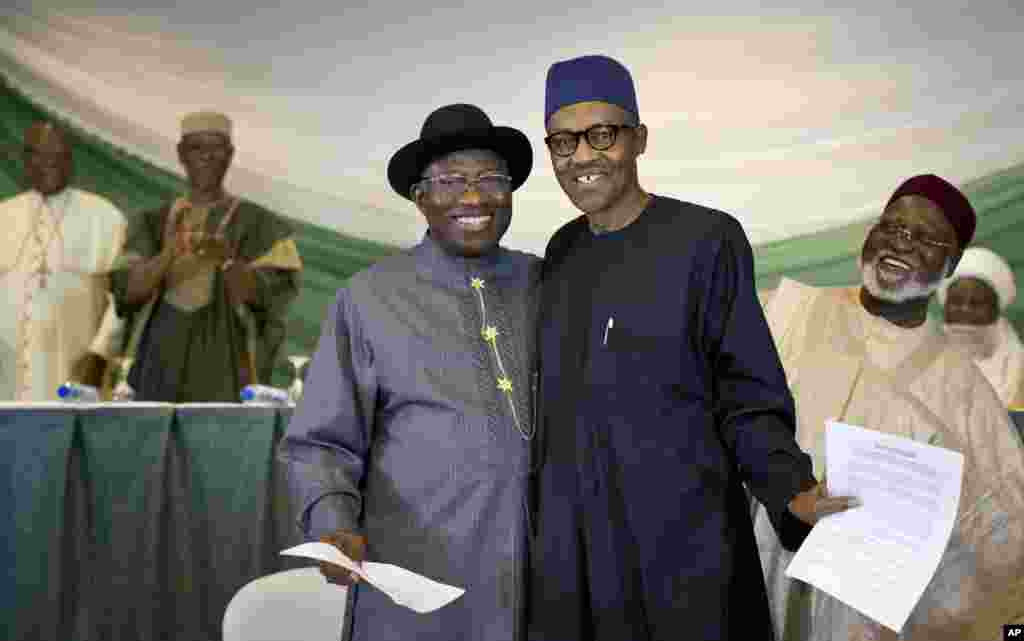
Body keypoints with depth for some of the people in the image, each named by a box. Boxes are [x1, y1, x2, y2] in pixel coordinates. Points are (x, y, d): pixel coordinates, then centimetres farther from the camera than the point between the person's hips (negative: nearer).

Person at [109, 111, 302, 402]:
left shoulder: (256, 222, 3)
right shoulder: (153, 222, 12)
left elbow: (258, 296, -8)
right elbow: (128, 290, -1)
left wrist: (227, 259, -28)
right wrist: (168, 255, -20)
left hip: (225, 362, -2)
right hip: (161, 361, 3)